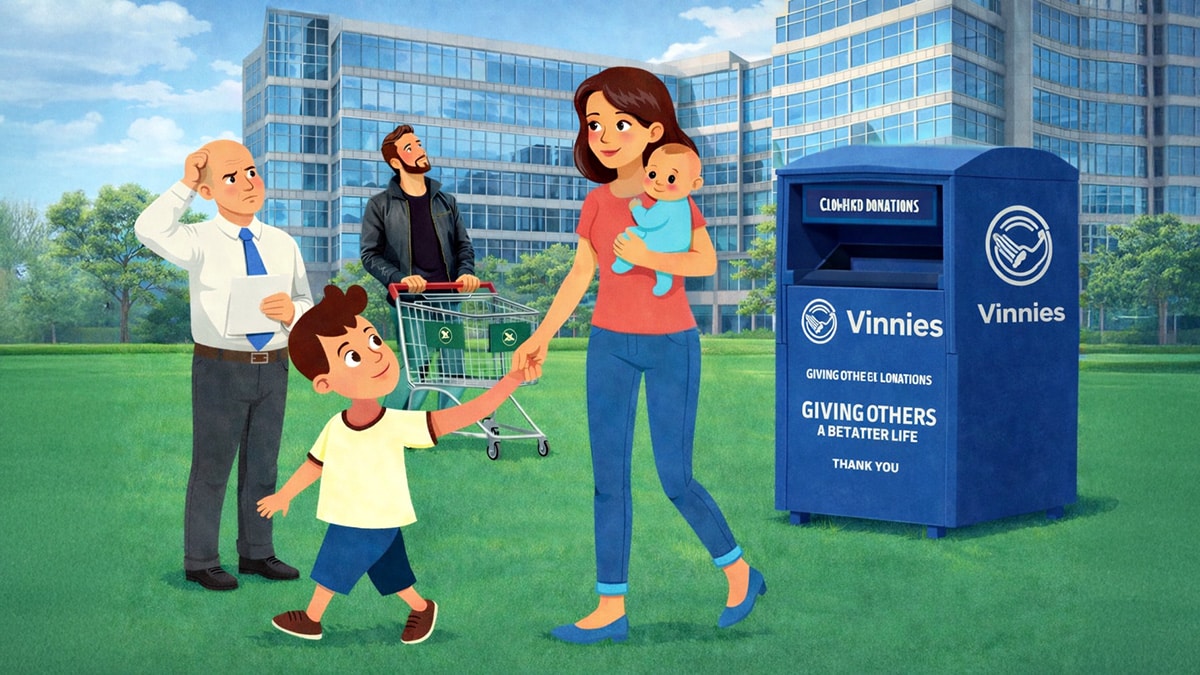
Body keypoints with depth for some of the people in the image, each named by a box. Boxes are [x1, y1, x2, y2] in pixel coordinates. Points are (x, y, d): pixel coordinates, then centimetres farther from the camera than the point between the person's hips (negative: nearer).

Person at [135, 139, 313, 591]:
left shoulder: (282, 244, 4)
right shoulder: (201, 242, -9)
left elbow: (308, 306, 7)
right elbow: (150, 231, -30)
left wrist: (292, 310, -16)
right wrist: (185, 186, -27)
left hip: (273, 367, 4)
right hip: (219, 367, -4)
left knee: (263, 467, 16)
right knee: (212, 467, 6)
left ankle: (256, 552, 31)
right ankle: (200, 560, 19)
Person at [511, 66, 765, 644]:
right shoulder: (596, 202, 4)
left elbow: (707, 261, -14)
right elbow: (579, 276, 8)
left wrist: (646, 257, -22)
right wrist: (542, 336, 4)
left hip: (671, 345, -4)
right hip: (609, 345, 4)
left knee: (676, 479, -3)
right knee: (608, 480, 4)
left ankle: (740, 573, 19)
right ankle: (611, 608, 10)